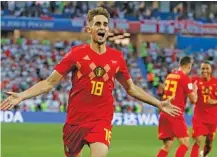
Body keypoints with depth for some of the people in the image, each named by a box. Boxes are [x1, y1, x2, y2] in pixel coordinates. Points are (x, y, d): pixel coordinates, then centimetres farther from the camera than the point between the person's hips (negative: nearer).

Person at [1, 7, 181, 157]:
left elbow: (131, 88, 18)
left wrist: (159, 103, 15)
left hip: (102, 121, 0)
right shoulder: (77, 53, -4)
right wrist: (21, 96, -13)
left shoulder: (117, 57, 3)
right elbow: (49, 83, -2)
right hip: (75, 120, 0)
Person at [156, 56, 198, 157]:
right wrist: (195, 90, 12)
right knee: (185, 143, -5)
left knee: (167, 146, 10)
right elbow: (193, 99, -5)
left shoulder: (170, 76, 14)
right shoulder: (184, 78, -7)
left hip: (164, 114, 8)